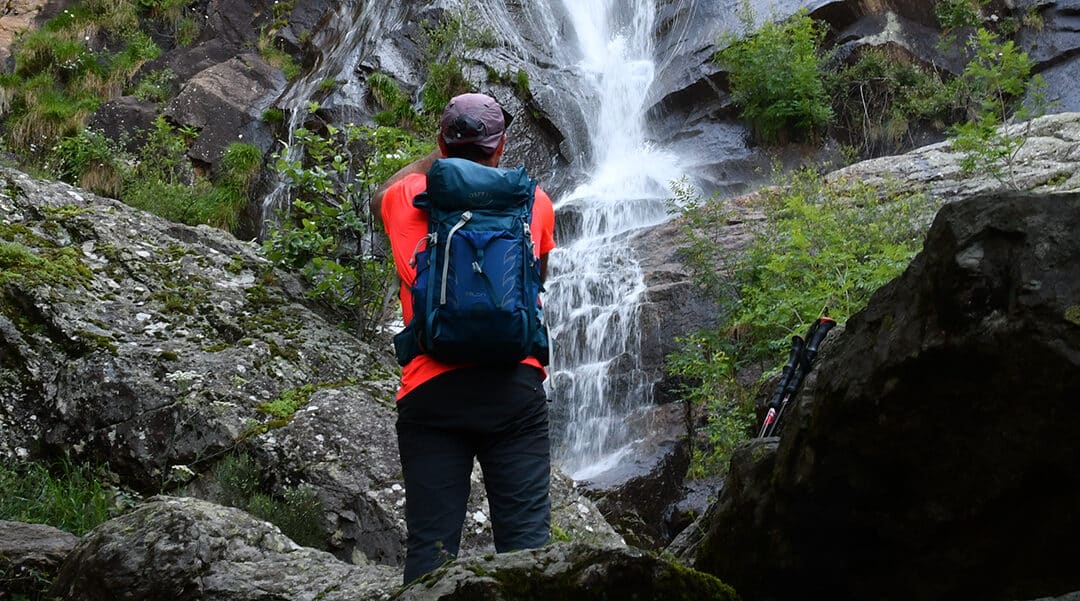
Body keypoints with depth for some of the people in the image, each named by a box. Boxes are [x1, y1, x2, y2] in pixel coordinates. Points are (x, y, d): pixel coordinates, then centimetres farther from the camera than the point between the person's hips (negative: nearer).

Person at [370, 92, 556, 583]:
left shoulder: (407, 198, 9)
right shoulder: (533, 199, 10)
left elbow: (380, 198, 35)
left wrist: (437, 157, 43)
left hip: (430, 390, 0)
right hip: (513, 383, 0)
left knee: (430, 544, -2)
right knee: (527, 539, -3)